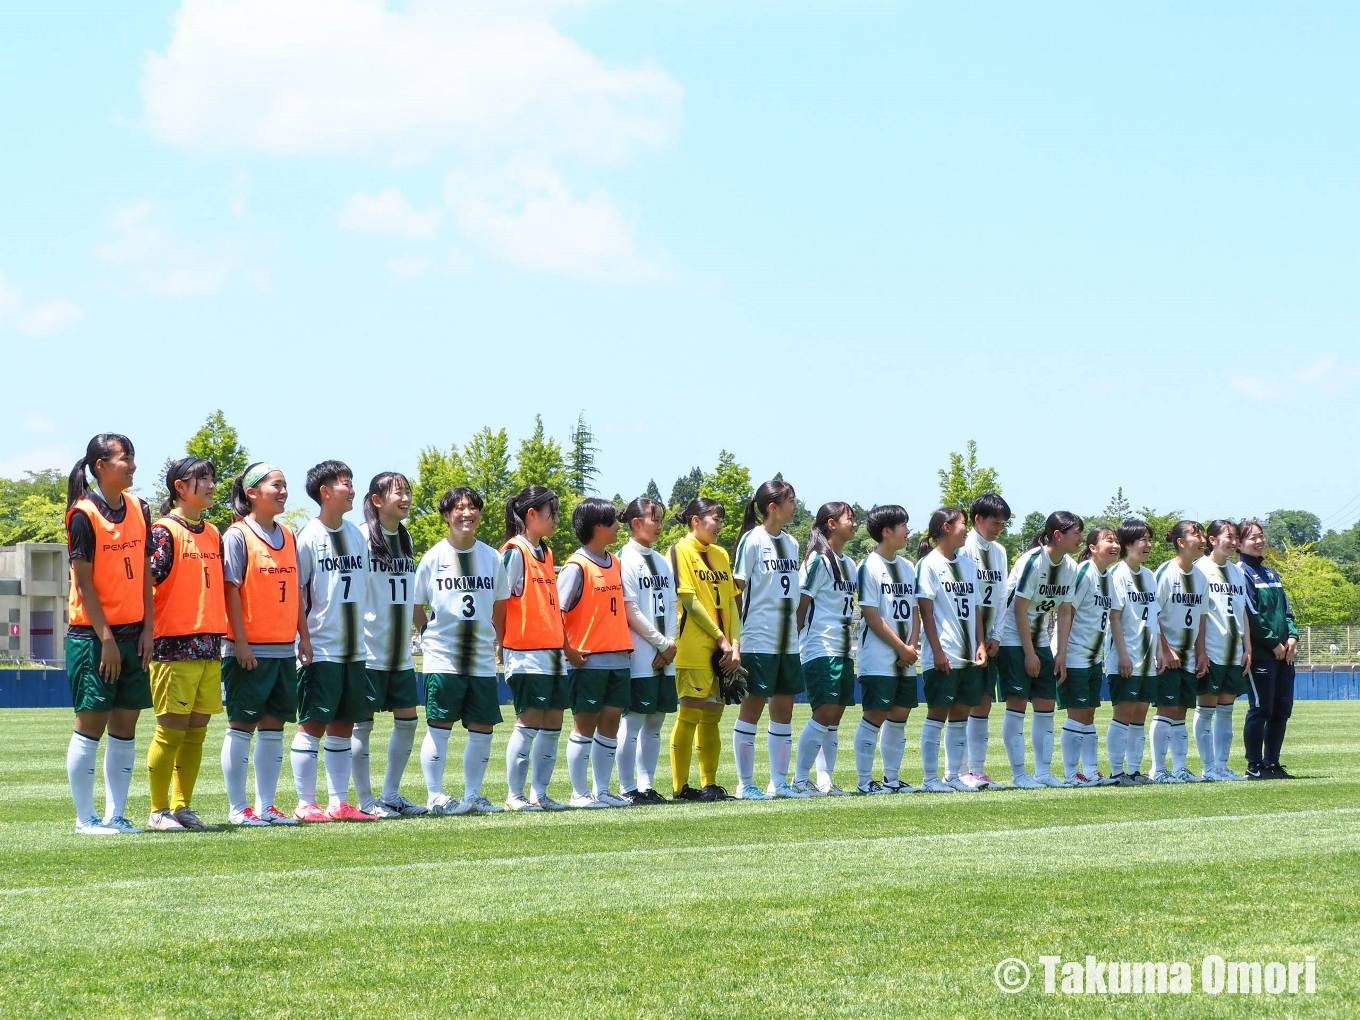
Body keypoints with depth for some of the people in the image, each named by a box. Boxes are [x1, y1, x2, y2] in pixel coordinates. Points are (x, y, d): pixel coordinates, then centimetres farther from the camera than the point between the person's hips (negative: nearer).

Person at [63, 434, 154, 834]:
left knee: (125, 726, 6)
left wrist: (147, 628, 4)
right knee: (91, 724, -3)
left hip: (133, 634, 6)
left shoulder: (139, 510, 9)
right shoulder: (84, 515, -9)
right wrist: (106, 638, -14)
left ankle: (115, 814, 12)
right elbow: (83, 582, -11)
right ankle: (86, 817, 4)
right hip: (93, 635, -6)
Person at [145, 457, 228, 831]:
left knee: (196, 732, 8)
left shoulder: (213, 534, 16)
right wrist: (148, 632, -18)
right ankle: (159, 811, 3)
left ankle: (183, 807, 15)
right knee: (171, 730, -4)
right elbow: (147, 582, -12)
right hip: (174, 645, -7)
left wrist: (223, 636, 15)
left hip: (209, 645, 7)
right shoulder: (165, 531, -6)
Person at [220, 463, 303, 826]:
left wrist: (303, 636, 12)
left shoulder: (288, 537, 13)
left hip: (284, 647, 7)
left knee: (273, 727, 8)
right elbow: (230, 589, -11)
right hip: (249, 650, -7)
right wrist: (240, 641, -16)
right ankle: (238, 808, 4)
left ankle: (265, 806, 14)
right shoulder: (238, 535, -7)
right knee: (242, 726, -1)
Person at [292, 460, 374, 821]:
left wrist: (364, 636, 15)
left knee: (343, 727, 8)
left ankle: (339, 803, 12)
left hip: (355, 648, 6)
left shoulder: (357, 536, 12)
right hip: (321, 651, -6)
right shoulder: (308, 536, -7)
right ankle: (306, 804, 0)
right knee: (312, 724, -4)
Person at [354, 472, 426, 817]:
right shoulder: (361, 538, -10)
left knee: (407, 720, 7)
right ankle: (365, 801, 4)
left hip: (401, 652, 7)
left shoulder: (406, 539, 13)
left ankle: (390, 795, 16)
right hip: (369, 650, -7)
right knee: (362, 723, -1)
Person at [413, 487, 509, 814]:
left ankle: (472, 795, 14)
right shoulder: (434, 557, -1)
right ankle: (435, 796, 2)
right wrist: (431, 638, 5)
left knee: (482, 728, 4)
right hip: (442, 658, -3)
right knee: (439, 727, -5)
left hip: (483, 659, 3)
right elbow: (416, 606, 7)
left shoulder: (491, 557, 7)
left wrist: (494, 642, 12)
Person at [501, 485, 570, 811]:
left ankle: (539, 793, 14)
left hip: (552, 650, 8)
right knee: (529, 722, -7)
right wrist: (501, 643, -12)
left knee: (552, 724, 7)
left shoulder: (545, 553, 18)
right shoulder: (515, 552, -8)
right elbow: (499, 599, -10)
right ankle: (515, 796, -1)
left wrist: (565, 642, 18)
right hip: (527, 652, -8)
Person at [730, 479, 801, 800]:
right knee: (752, 708, -1)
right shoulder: (753, 540, -9)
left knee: (783, 710, 9)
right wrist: (734, 639, -13)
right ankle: (745, 784, 4)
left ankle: (779, 782, 16)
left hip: (789, 641, 7)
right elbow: (738, 589, -10)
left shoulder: (791, 543, 12)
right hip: (759, 640, -7)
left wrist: (798, 631, 14)